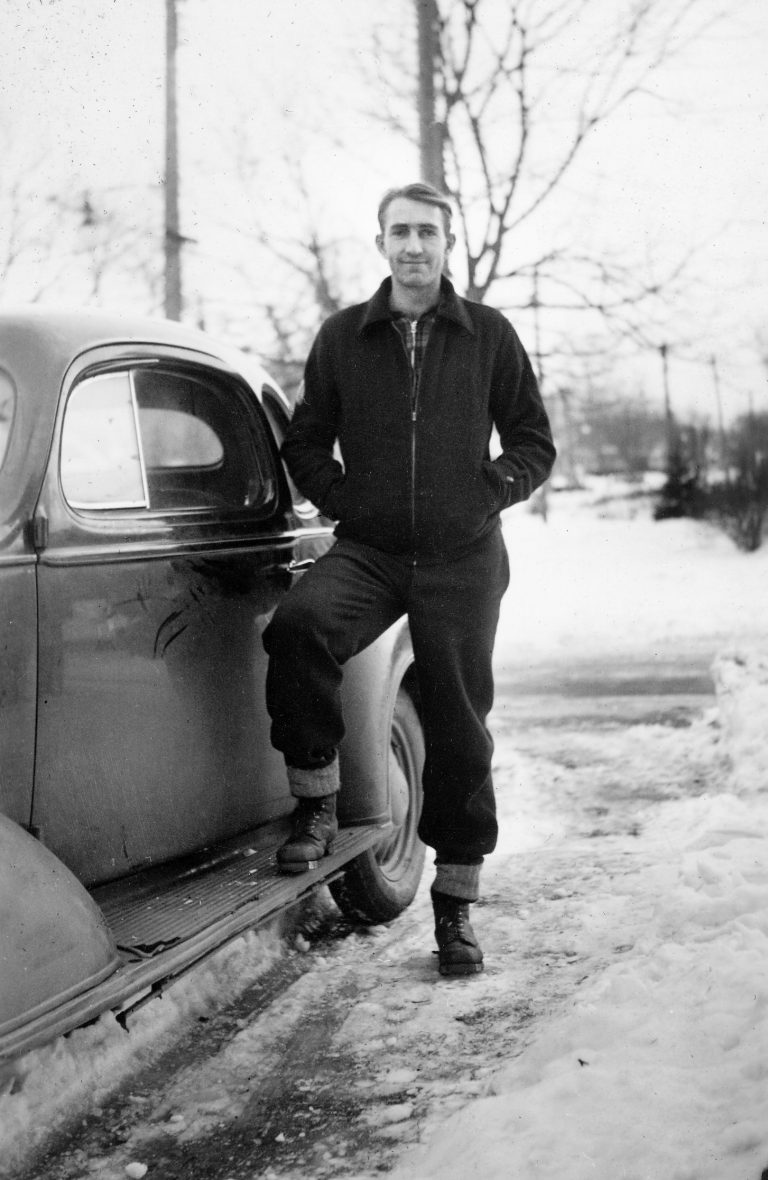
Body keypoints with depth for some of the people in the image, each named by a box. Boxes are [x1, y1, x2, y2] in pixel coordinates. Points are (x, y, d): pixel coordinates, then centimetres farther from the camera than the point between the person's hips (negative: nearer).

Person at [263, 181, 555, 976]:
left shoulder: (489, 335, 5)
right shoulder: (343, 336, 7)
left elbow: (534, 442, 11)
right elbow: (306, 442, 15)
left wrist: (489, 493, -3)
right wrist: (341, 501, 1)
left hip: (463, 561, 0)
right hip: (368, 550, 0)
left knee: (458, 730, 1)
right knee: (298, 626, -31)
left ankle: (456, 909, 14)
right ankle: (315, 806, -13)